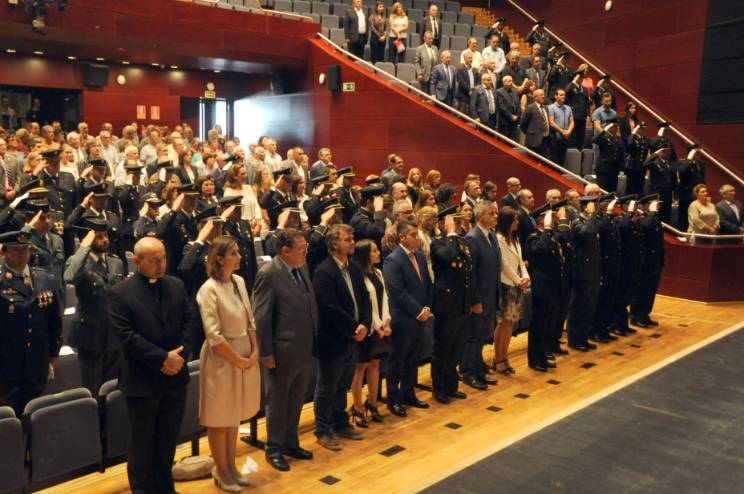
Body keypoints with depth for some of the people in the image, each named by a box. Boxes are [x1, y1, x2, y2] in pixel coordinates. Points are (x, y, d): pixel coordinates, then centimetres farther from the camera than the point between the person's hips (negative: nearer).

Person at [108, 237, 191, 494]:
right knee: (142, 442, 11)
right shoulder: (120, 293, -9)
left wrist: (178, 356, -10)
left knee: (168, 440, 16)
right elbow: (127, 336, -15)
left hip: (175, 376, 4)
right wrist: (163, 358, -18)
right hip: (142, 380, -4)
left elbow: (189, 323, 5)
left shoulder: (177, 285, 5)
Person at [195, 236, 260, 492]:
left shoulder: (239, 281, 3)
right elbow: (213, 335, -20)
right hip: (221, 358, -7)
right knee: (220, 419, 8)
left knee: (235, 415, 18)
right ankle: (221, 472, 24)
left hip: (245, 355, 7)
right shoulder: (209, 289, -17)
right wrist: (237, 360, -15)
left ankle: (231, 466, 33)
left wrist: (254, 352, -1)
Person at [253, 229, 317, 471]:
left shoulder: (302, 268, 6)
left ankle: (291, 443, 35)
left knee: (296, 401, 19)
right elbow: (261, 317, -16)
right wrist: (266, 353, -15)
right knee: (278, 402, 11)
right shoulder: (269, 273, -17)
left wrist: (314, 343, 9)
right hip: (283, 351, -7)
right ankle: (274, 449, 27)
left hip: (306, 350, 7)